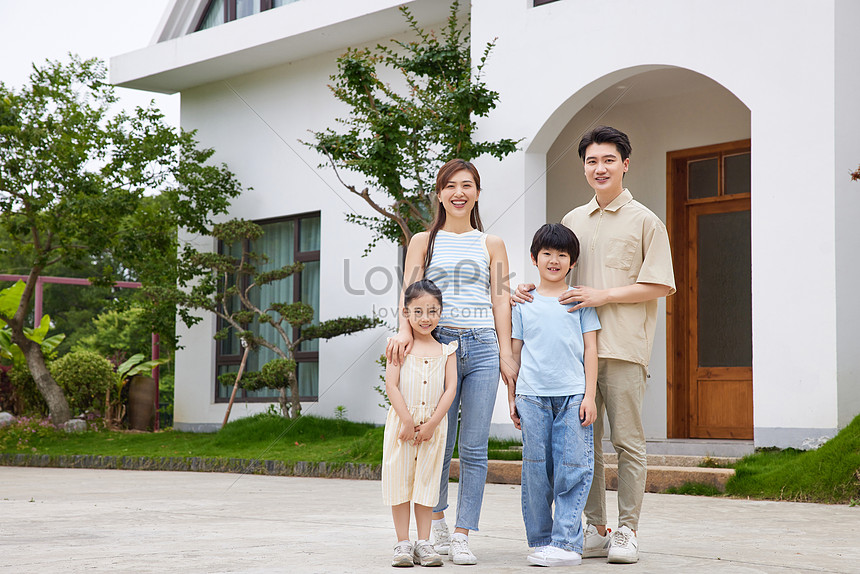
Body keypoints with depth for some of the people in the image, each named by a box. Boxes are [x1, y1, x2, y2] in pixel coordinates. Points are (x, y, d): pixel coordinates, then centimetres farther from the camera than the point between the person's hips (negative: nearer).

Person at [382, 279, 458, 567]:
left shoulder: (446, 350, 4)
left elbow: (451, 389, -1)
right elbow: (391, 385, -7)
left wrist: (431, 424, -10)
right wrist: (407, 421, -14)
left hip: (434, 424, 2)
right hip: (402, 422, -1)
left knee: (426, 480, 6)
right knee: (400, 479, 1)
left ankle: (423, 543, 12)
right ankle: (403, 544, 8)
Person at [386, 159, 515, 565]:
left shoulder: (491, 245, 15)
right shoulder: (423, 242, 12)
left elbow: (500, 300, 10)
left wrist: (506, 354, 1)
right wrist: (406, 330, -19)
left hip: (482, 348, 1)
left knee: (474, 448, -2)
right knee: (439, 444, 3)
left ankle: (461, 536, 3)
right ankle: (436, 521, 26)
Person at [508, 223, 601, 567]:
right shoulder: (523, 303, 12)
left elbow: (590, 349, 7)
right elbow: (515, 352, 15)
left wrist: (589, 395, -1)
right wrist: (511, 397, 11)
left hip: (573, 395, -1)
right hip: (532, 396, 1)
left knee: (572, 469, -7)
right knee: (536, 471, 2)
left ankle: (566, 542, -5)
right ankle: (540, 539, 11)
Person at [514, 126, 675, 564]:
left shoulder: (644, 221, 2)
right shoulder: (572, 221, 16)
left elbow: (661, 285, -4)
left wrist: (602, 295, -11)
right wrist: (527, 291, 2)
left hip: (623, 346, -4)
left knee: (627, 441, -2)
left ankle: (627, 531, 4)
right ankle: (595, 529, 14)